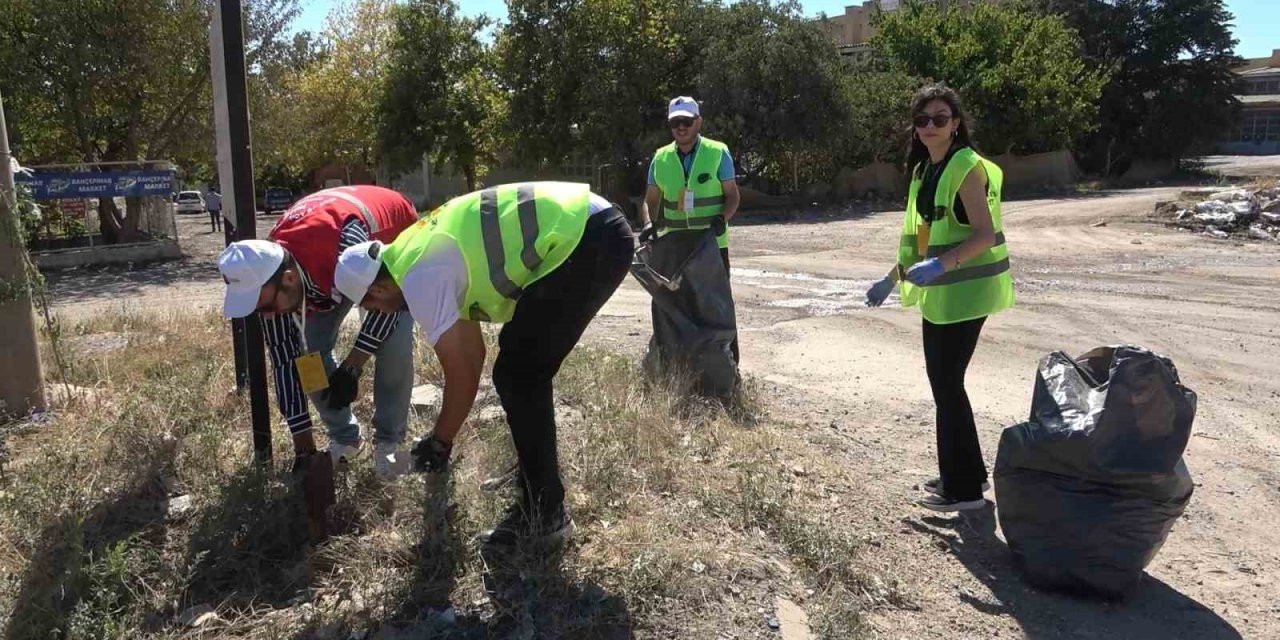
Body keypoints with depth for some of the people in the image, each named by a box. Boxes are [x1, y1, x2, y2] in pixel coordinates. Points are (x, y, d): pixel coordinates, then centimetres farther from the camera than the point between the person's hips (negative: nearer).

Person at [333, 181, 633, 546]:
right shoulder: (424, 254, 20)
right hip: (598, 228, 10)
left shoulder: (419, 279, -9)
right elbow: (472, 352, 26)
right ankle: (536, 483, 31)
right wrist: (445, 434, 34)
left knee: (518, 376, -3)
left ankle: (544, 515, 6)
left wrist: (439, 442, 13)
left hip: (588, 241, -10)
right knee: (520, 365, 19)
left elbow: (460, 375, -4)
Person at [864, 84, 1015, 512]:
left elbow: (985, 235, -21)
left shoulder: (967, 167, -14)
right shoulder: (924, 170, 12)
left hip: (964, 294, -9)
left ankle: (964, 488, 10)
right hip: (938, 294, 9)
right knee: (943, 382, 15)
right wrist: (893, 279, 17)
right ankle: (964, 472, 30)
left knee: (947, 385, -3)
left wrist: (941, 264, -34)